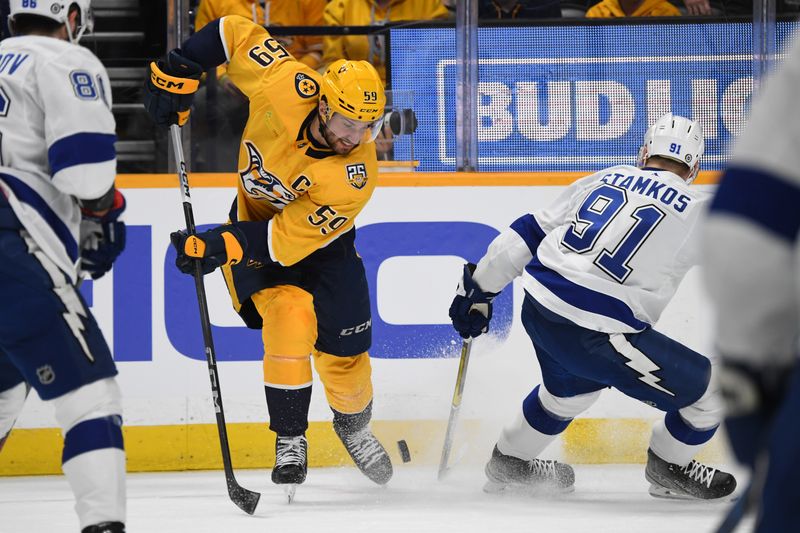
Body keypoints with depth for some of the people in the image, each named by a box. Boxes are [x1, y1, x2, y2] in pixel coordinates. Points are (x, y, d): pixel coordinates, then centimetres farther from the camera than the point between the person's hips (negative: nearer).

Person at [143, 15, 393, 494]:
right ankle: (290, 441, -8)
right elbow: (235, 32, -18)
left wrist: (222, 246, -39)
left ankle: (354, 425, 33)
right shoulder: (287, 89, -31)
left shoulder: (356, 174, -33)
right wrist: (177, 72, -20)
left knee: (344, 348, -1)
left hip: (318, 237, 0)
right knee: (289, 318, -22)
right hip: (256, 217, 0)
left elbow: (291, 237, -33)